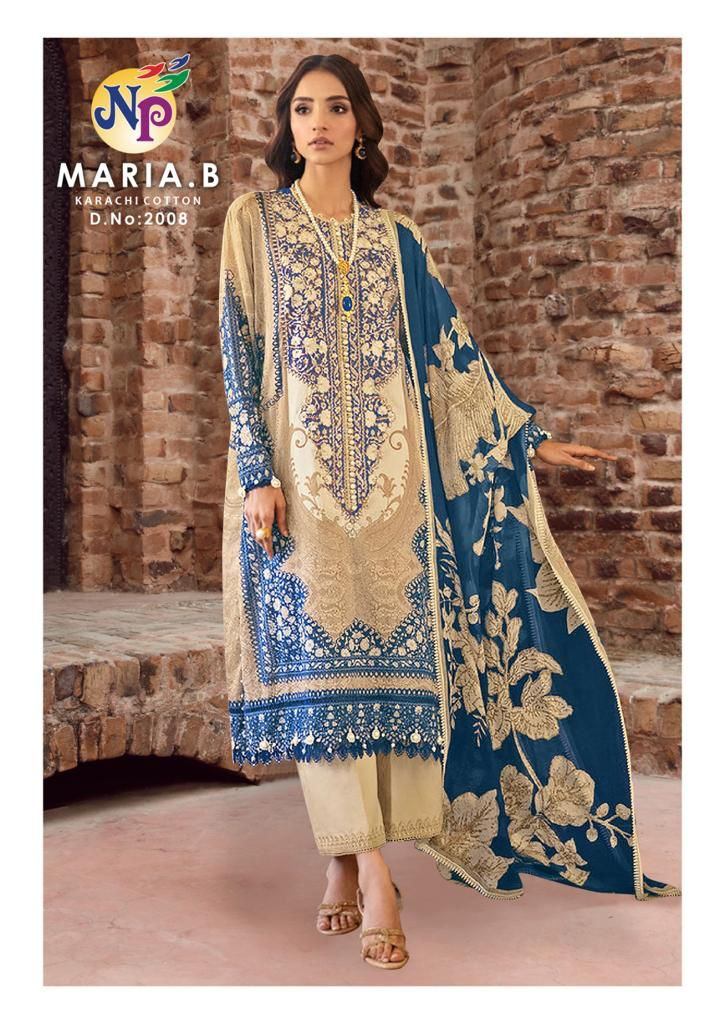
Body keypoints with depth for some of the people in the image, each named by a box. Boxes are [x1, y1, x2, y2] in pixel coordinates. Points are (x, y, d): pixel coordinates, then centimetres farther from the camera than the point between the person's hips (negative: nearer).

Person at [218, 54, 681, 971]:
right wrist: (258, 474, -10)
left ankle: (350, 858, 8)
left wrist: (525, 436, 15)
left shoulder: (396, 238, 14)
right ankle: (370, 875, -4)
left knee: (393, 651, -3)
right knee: (319, 658, -7)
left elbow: (450, 352, 16)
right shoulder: (253, 219, 7)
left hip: (389, 474, 3)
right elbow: (238, 352, 0)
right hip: (299, 472, -2)